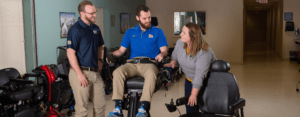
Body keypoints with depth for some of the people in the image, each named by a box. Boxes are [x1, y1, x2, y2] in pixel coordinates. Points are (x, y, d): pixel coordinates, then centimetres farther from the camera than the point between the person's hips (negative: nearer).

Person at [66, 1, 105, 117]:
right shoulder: (75, 30, -12)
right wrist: (80, 74, -20)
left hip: (95, 72, 7)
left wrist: (100, 60, 9)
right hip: (82, 73, -7)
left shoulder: (95, 28, 12)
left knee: (100, 105, 15)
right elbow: (70, 53, -17)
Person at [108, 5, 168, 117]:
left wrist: (161, 54, -15)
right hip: (132, 64, 2)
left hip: (149, 64, -2)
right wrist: (112, 54, -3)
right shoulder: (130, 32, 21)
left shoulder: (157, 31, 15)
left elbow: (164, 50, 9)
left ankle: (143, 108, -40)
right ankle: (118, 108, -30)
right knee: (117, 72, -30)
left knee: (151, 73, -39)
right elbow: (121, 50, 18)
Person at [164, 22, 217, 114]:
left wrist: (194, 95, -35)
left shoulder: (204, 52, -33)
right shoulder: (180, 43, -13)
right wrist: (173, 62, -17)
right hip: (190, 79, 6)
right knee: (189, 106, 11)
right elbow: (175, 55, 7)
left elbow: (200, 75, -35)